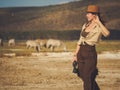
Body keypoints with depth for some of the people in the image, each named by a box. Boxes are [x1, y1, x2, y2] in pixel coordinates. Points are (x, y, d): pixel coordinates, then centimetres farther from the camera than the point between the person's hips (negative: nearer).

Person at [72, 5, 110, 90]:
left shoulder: (99, 27, -8)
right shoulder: (85, 25, 11)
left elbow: (107, 34, -32)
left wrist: (98, 21, -22)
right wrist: (75, 55, 13)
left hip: (91, 53, -7)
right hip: (81, 53, 7)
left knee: (87, 78, -5)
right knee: (82, 76, 12)